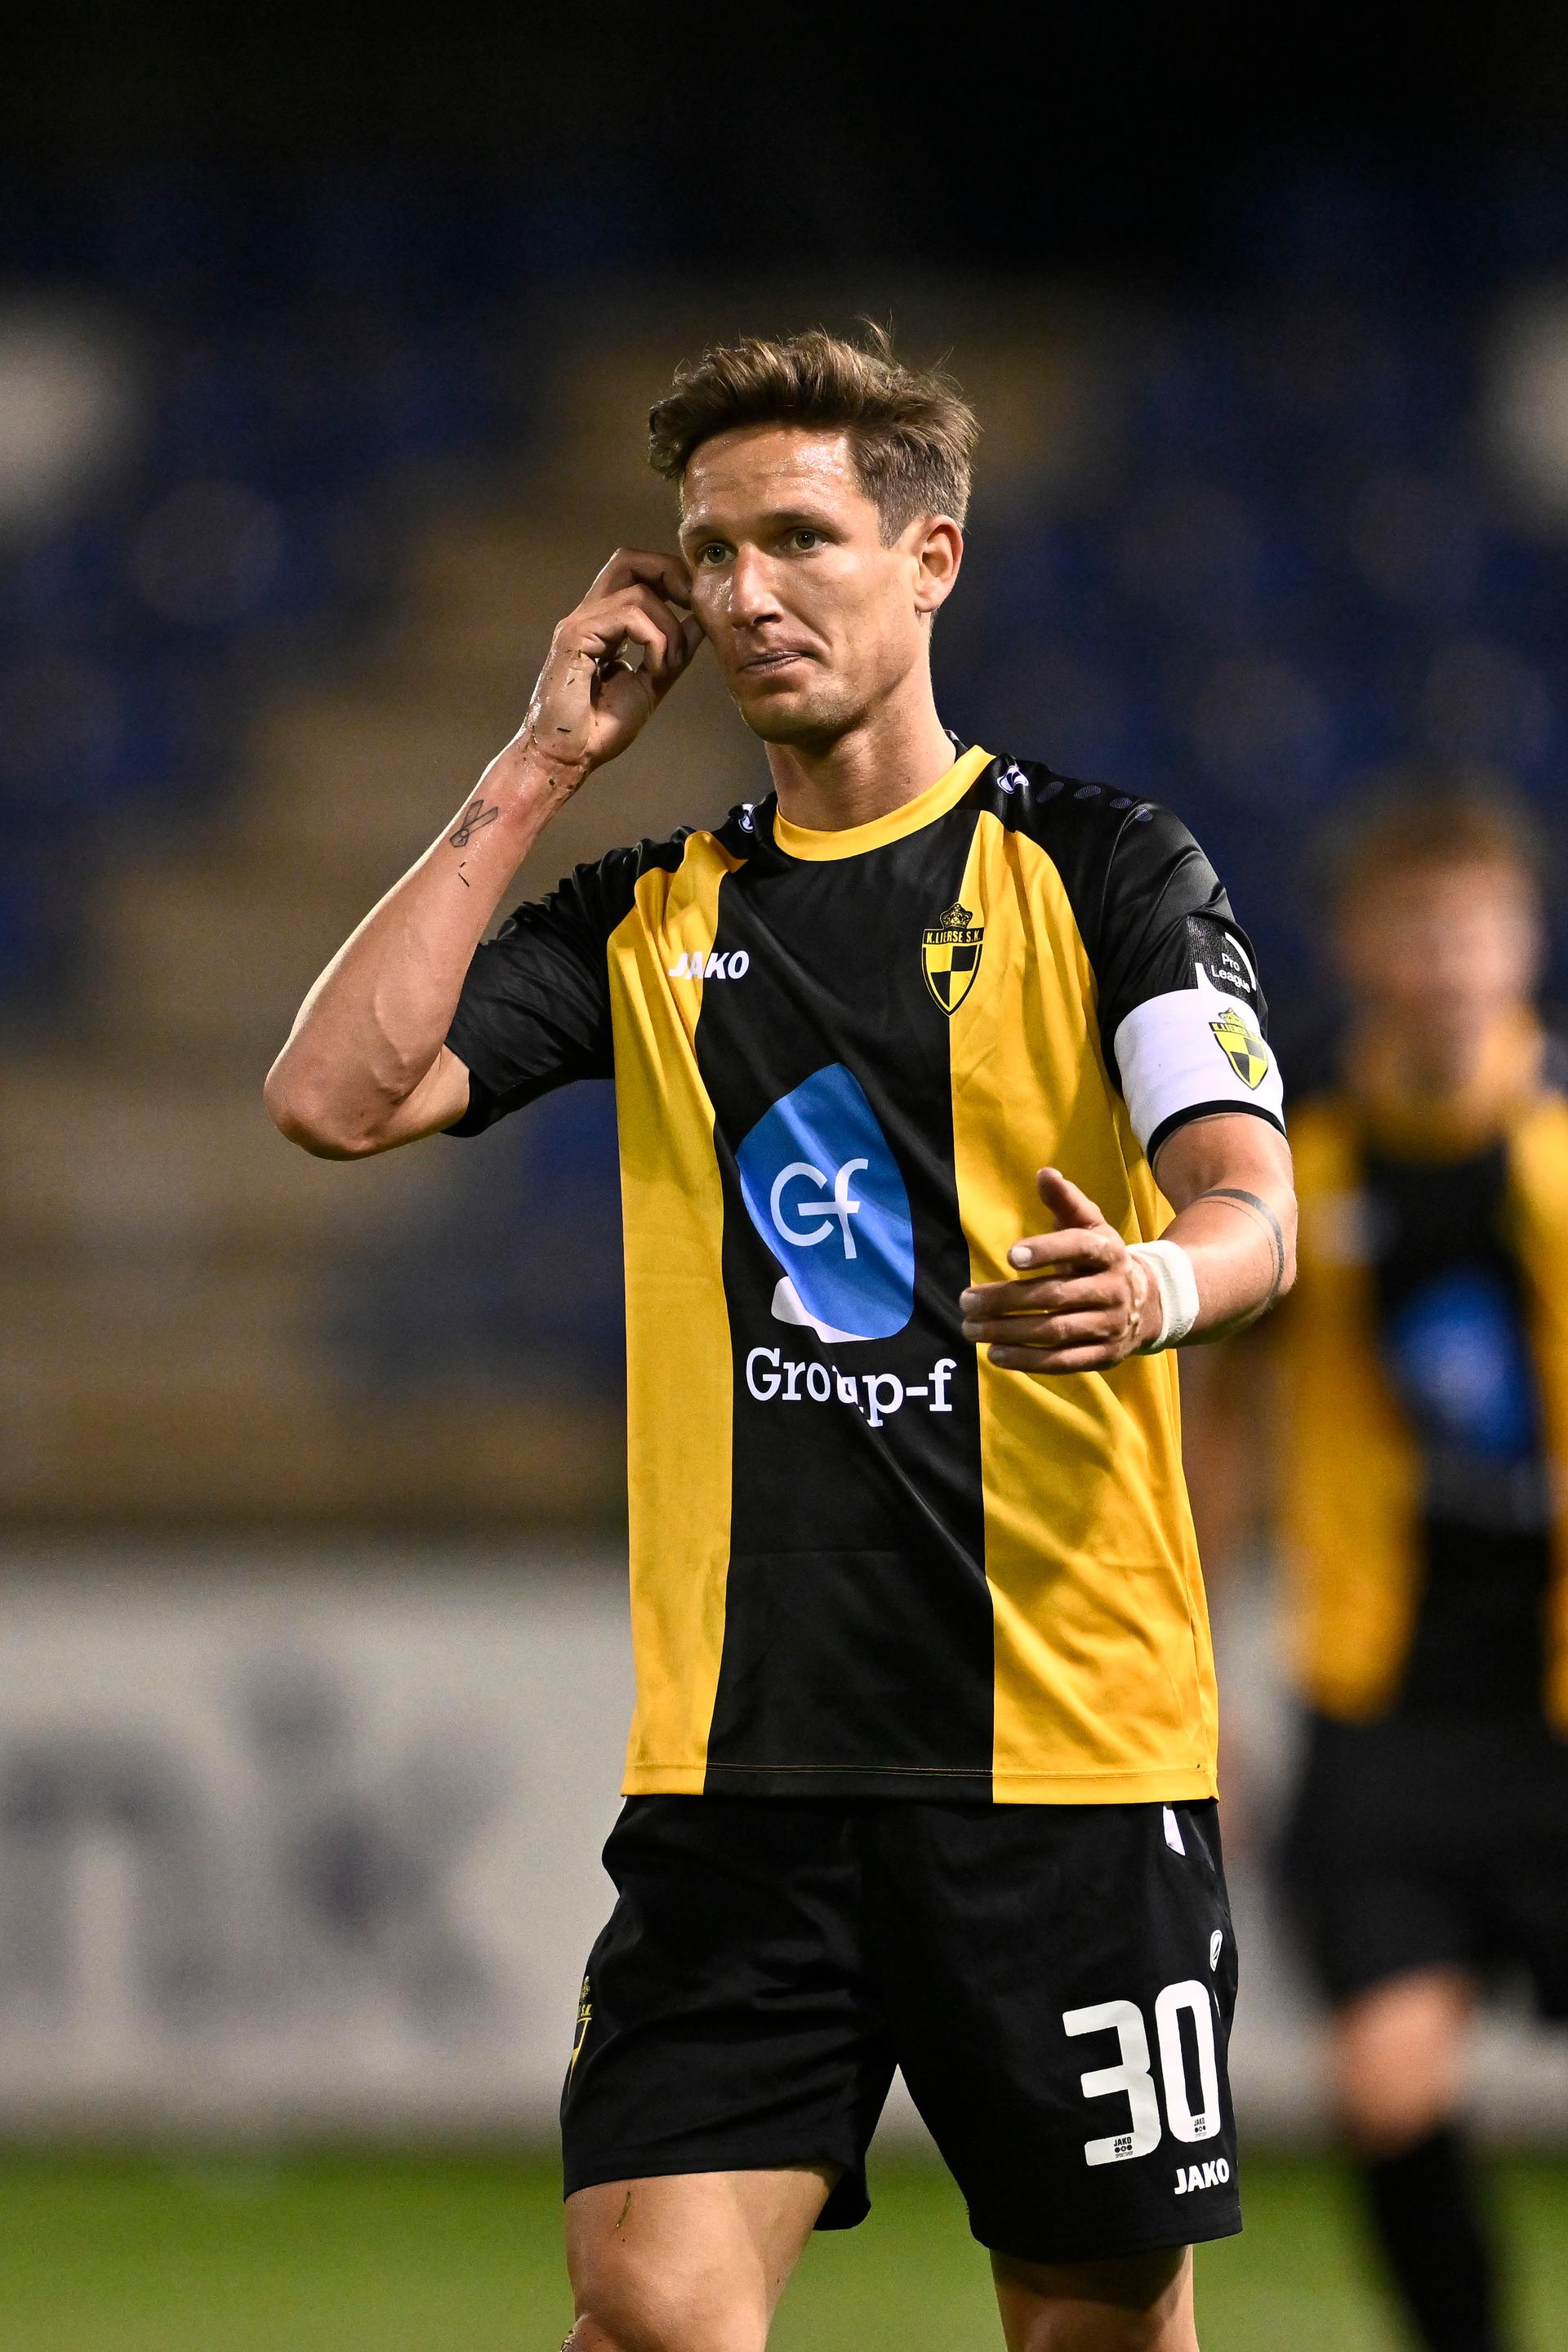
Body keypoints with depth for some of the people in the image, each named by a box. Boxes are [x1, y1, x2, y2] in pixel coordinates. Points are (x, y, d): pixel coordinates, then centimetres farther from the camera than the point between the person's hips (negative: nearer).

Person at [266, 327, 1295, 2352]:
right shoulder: (651, 918, 13)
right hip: (737, 1758, 2)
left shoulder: (1099, 869, 2)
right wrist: (538, 770, 2)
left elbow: (1251, 1211, -10)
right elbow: (334, 1096, 2)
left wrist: (1152, 1287, -34)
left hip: (1071, 1737, -2)